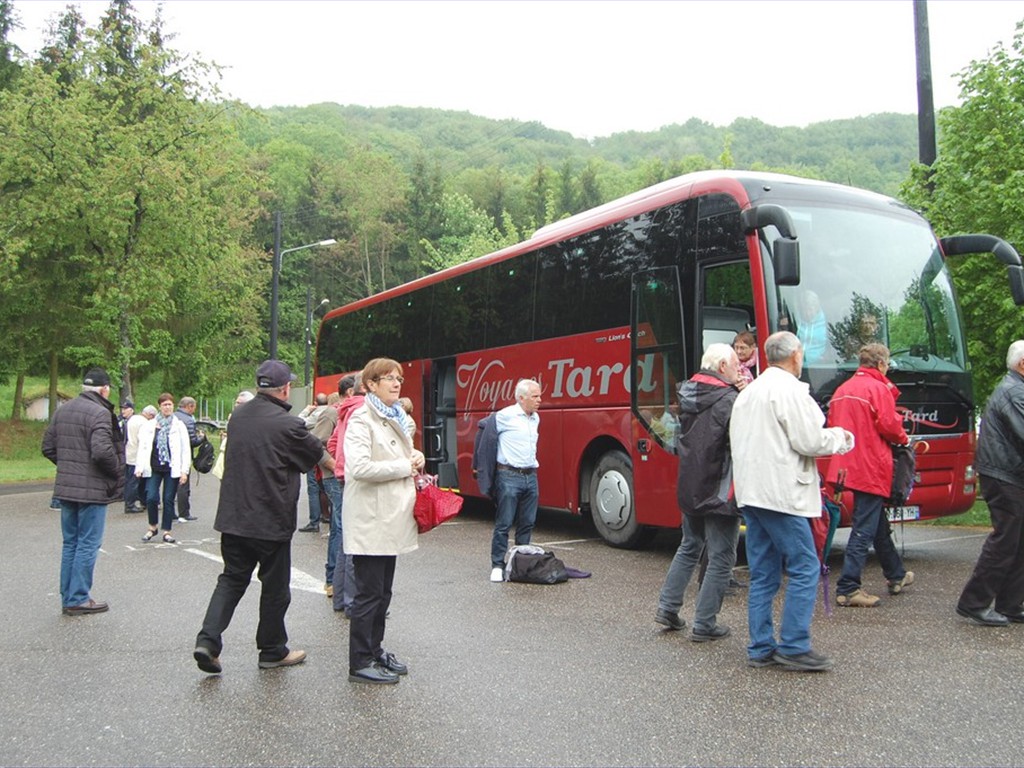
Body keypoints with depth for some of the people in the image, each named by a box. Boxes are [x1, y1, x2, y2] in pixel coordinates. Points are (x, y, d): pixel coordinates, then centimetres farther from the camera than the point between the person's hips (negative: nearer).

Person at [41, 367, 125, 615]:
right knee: (88, 545, 2)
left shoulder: (62, 410, 10)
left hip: (65, 488, 8)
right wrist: (116, 471, -9)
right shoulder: (100, 413, -16)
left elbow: (48, 447, 12)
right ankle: (78, 599, 8)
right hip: (92, 490, -8)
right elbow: (102, 452, -26)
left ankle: (68, 598, 22)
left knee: (70, 544, 16)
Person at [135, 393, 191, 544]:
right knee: (151, 498, -9)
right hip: (154, 468, 1)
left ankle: (167, 531, 14)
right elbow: (143, 447, 5)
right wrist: (139, 467, -3)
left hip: (172, 469, 0)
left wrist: (184, 471, -5)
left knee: (169, 500, 3)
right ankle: (153, 527, 15)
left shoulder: (179, 426, 4)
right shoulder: (149, 426, 6)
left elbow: (186, 450, 2)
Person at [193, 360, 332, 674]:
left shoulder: (238, 415, 4)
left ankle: (208, 640, 2)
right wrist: (336, 464, 20)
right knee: (275, 586, 10)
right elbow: (318, 454, -3)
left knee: (232, 578, 16)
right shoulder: (287, 425, -17)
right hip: (271, 520, -6)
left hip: (233, 517, 6)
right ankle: (273, 651, 22)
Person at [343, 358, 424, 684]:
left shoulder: (395, 418, 15)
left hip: (391, 519, 9)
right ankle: (360, 663, 10)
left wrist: (415, 457, 6)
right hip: (370, 522, -9)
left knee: (383, 592, 16)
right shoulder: (362, 420, -13)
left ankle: (374, 650, 29)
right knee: (369, 593, -1)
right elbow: (359, 467, -25)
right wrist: (405, 466, -16)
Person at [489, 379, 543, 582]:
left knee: (527, 523, 10)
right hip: (509, 476, -7)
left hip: (531, 476, 7)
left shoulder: (535, 418, 13)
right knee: (504, 523, -3)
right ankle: (497, 566, 3)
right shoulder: (505, 416, -10)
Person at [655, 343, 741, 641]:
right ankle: (704, 624, 9)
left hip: (689, 488, 8)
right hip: (719, 491, -7)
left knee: (689, 547, 23)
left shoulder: (688, 395, 6)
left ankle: (667, 607, 22)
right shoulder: (729, 400, -18)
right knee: (721, 557, 4)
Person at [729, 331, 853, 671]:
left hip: (750, 492, 9)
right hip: (780, 493, -9)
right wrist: (840, 438, 5)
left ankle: (761, 648, 14)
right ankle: (794, 646, 1)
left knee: (763, 574, 11)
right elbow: (808, 441, -14)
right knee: (804, 568, -1)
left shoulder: (748, 392, 17)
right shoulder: (790, 390, -10)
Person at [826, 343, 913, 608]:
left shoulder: (842, 389, 11)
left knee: (879, 524, 22)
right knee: (864, 529, -4)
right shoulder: (878, 388, -12)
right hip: (871, 467, -8)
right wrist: (903, 439, 5)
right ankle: (848, 588, -3)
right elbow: (889, 425, -14)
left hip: (847, 465, 8)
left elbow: (832, 424, 13)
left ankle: (896, 576, 38)